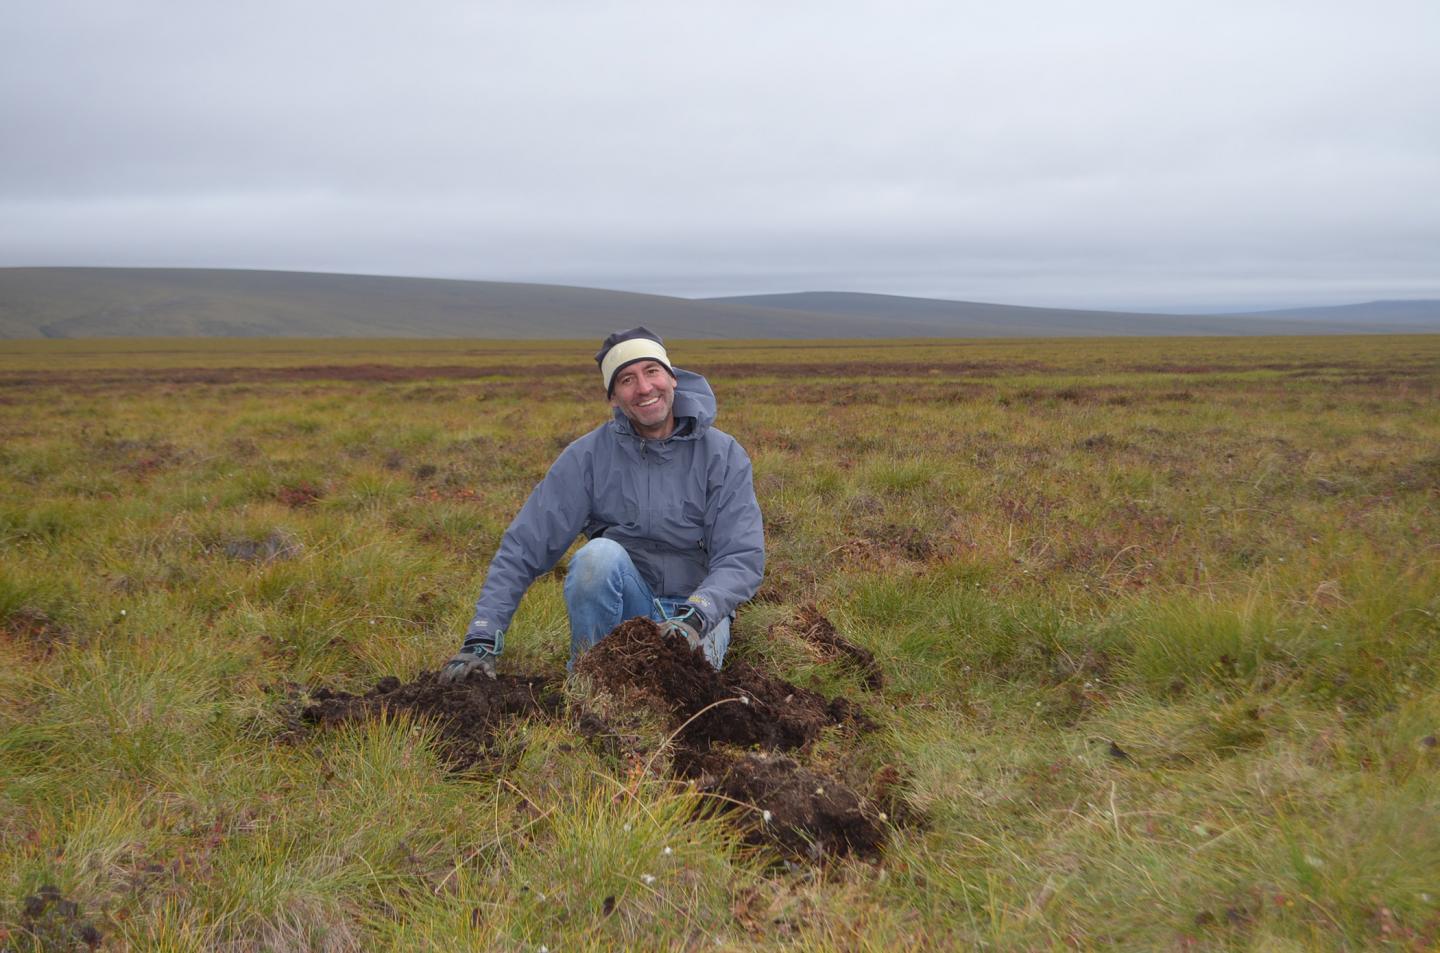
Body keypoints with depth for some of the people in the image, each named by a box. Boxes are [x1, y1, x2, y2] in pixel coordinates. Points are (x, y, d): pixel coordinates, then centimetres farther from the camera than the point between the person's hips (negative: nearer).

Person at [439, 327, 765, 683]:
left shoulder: (723, 455, -7)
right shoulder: (588, 456, -6)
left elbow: (742, 558, -14)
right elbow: (523, 547, -10)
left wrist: (696, 616, -34)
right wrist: (482, 640, -19)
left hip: (697, 609, -1)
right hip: (619, 605, 1)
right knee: (600, 554, -32)